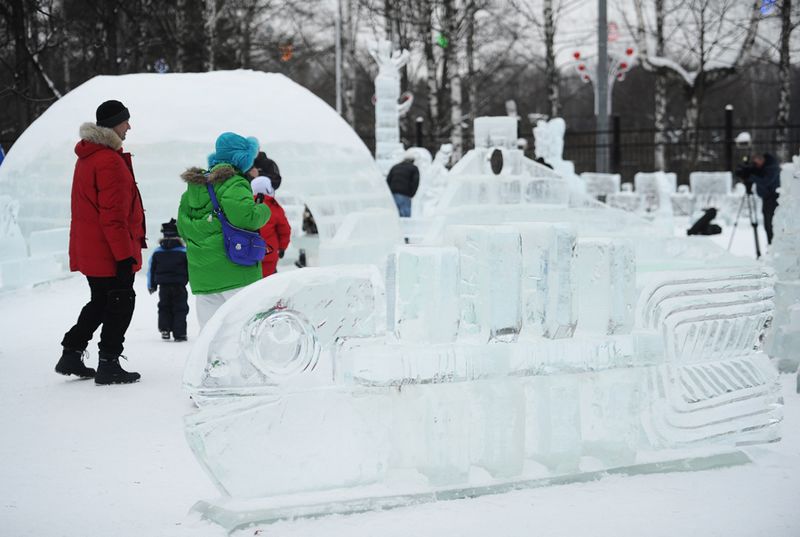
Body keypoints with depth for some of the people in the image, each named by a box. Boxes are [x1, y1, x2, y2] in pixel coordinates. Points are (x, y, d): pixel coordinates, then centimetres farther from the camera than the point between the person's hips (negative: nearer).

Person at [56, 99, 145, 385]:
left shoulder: (87, 156, 13)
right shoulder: (110, 161, -19)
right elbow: (114, 215, -22)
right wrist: (125, 254, -21)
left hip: (89, 251, 10)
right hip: (110, 252, -10)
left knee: (100, 303, 20)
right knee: (121, 303, 1)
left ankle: (72, 354, 22)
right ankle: (108, 364, 5)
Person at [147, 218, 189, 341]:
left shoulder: (157, 252, 3)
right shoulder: (183, 252, -7)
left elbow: (151, 270, 8)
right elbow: (191, 269, -2)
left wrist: (151, 285, 19)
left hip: (163, 286, 3)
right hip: (179, 286, -3)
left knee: (164, 308, 16)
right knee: (180, 309, 3)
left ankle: (164, 329, 4)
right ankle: (179, 333, -2)